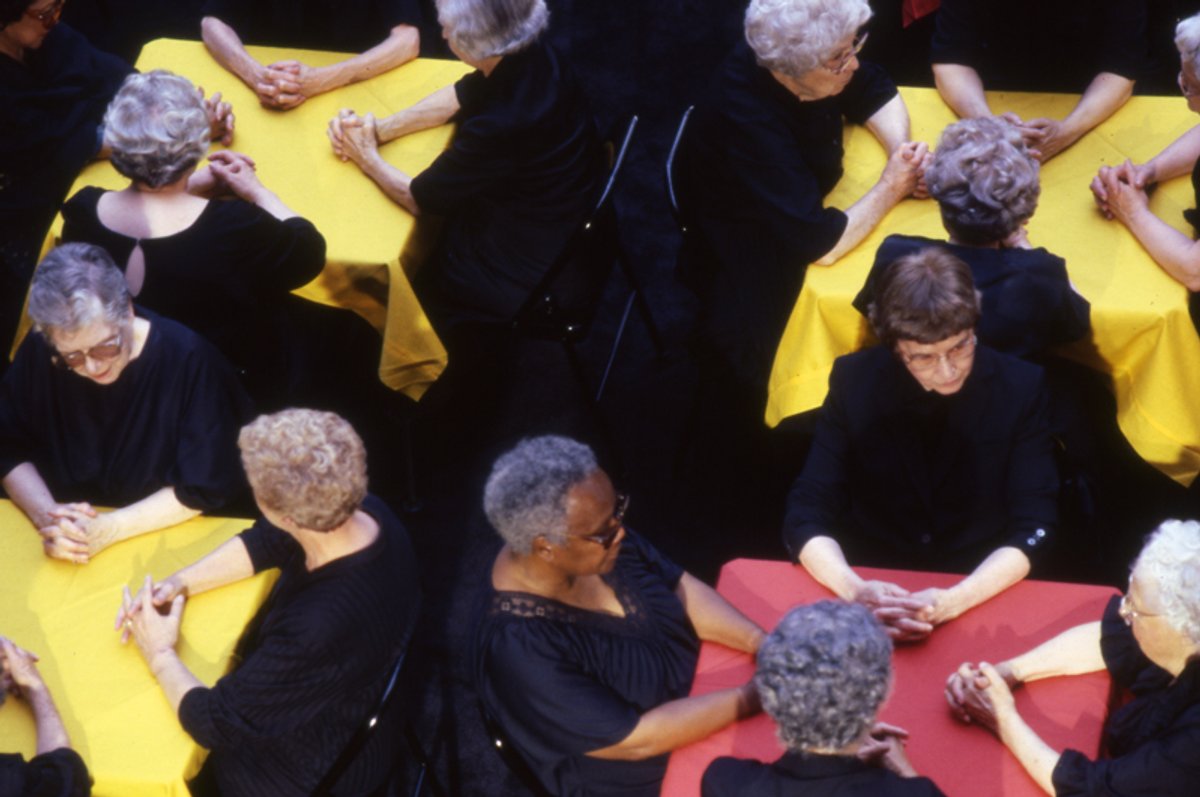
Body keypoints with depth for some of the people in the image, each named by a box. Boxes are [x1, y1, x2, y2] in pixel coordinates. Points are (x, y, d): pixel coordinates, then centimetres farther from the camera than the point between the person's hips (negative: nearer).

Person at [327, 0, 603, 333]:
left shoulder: (506, 122, -37)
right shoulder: (527, 56, -15)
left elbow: (416, 198, -20)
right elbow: (457, 98, 7)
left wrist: (367, 158, -2)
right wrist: (379, 130, -2)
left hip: (522, 272, -7)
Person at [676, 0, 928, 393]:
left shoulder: (822, 57, -17)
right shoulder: (747, 121, -38)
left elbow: (876, 92, 4)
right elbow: (823, 246, -37)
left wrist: (901, 154, -16)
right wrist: (892, 187, -22)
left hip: (803, 222, 8)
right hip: (754, 281, -7)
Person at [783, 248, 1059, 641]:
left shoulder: (1020, 388, -7)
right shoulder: (855, 380, -5)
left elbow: (1033, 530, -9)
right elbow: (806, 516, -7)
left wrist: (952, 602, -25)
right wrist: (856, 591, -26)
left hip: (984, 600, 0)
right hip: (874, 593, 1)